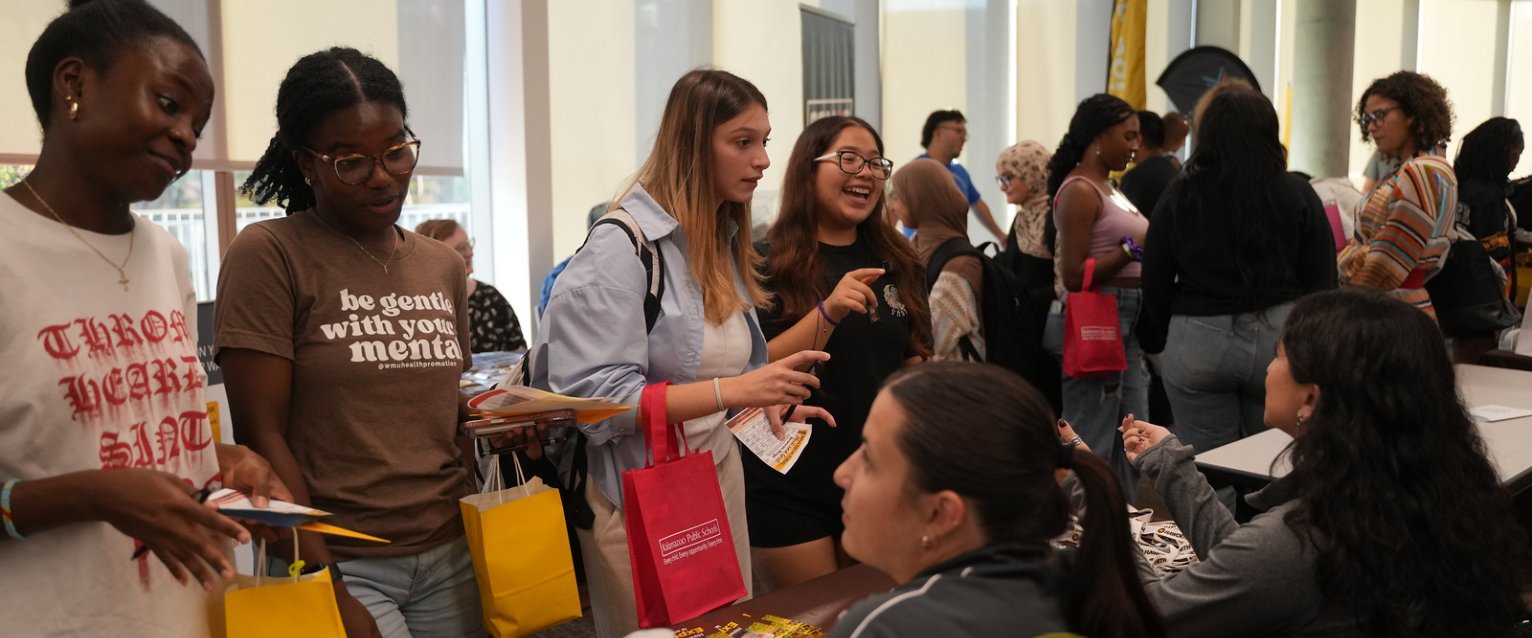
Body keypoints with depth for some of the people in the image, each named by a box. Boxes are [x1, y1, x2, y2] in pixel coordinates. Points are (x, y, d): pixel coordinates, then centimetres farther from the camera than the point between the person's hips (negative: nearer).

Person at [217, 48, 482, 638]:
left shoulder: (444, 267, 9)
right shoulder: (268, 256, -8)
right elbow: (262, 434, -11)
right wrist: (326, 587, -14)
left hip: (452, 552, 5)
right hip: (337, 562, -5)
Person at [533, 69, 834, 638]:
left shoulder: (725, 243, 8)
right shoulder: (621, 247, -17)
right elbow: (597, 400, -24)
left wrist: (766, 404, -1)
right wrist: (736, 390, -29)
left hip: (721, 478, 8)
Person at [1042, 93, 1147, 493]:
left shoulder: (1107, 187, 15)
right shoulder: (1079, 191, -12)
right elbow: (1074, 275, -19)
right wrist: (1133, 248, -17)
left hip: (1126, 323, 10)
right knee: (1093, 445, -3)